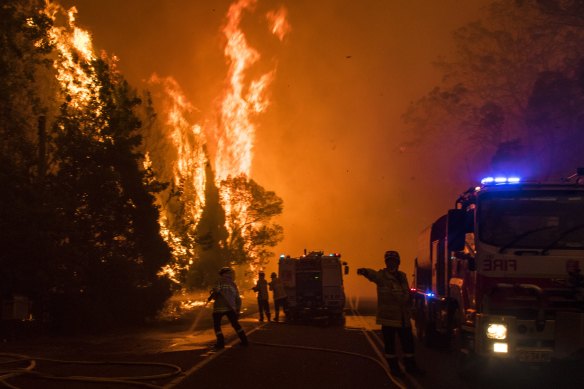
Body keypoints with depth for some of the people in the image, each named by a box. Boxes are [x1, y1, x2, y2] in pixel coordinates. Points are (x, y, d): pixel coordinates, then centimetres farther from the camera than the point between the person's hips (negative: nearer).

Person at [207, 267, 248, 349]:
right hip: (230, 308, 5)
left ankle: (221, 342, -1)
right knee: (235, 324, 17)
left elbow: (216, 291, -14)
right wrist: (237, 311, 20)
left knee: (216, 325, 8)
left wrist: (209, 298, -1)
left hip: (219, 307, -5)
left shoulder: (221, 282, 1)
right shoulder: (233, 285, 15)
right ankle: (244, 341, 16)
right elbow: (238, 299, 16)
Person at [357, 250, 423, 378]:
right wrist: (364, 271, -56)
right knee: (390, 343, 2)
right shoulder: (382, 276, -8)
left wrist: (409, 311, 17)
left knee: (408, 342, 11)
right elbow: (372, 274, -32)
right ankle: (394, 367, 15)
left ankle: (410, 365, 25)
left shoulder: (402, 276, 11)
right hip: (388, 317, -6)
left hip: (403, 317, 6)